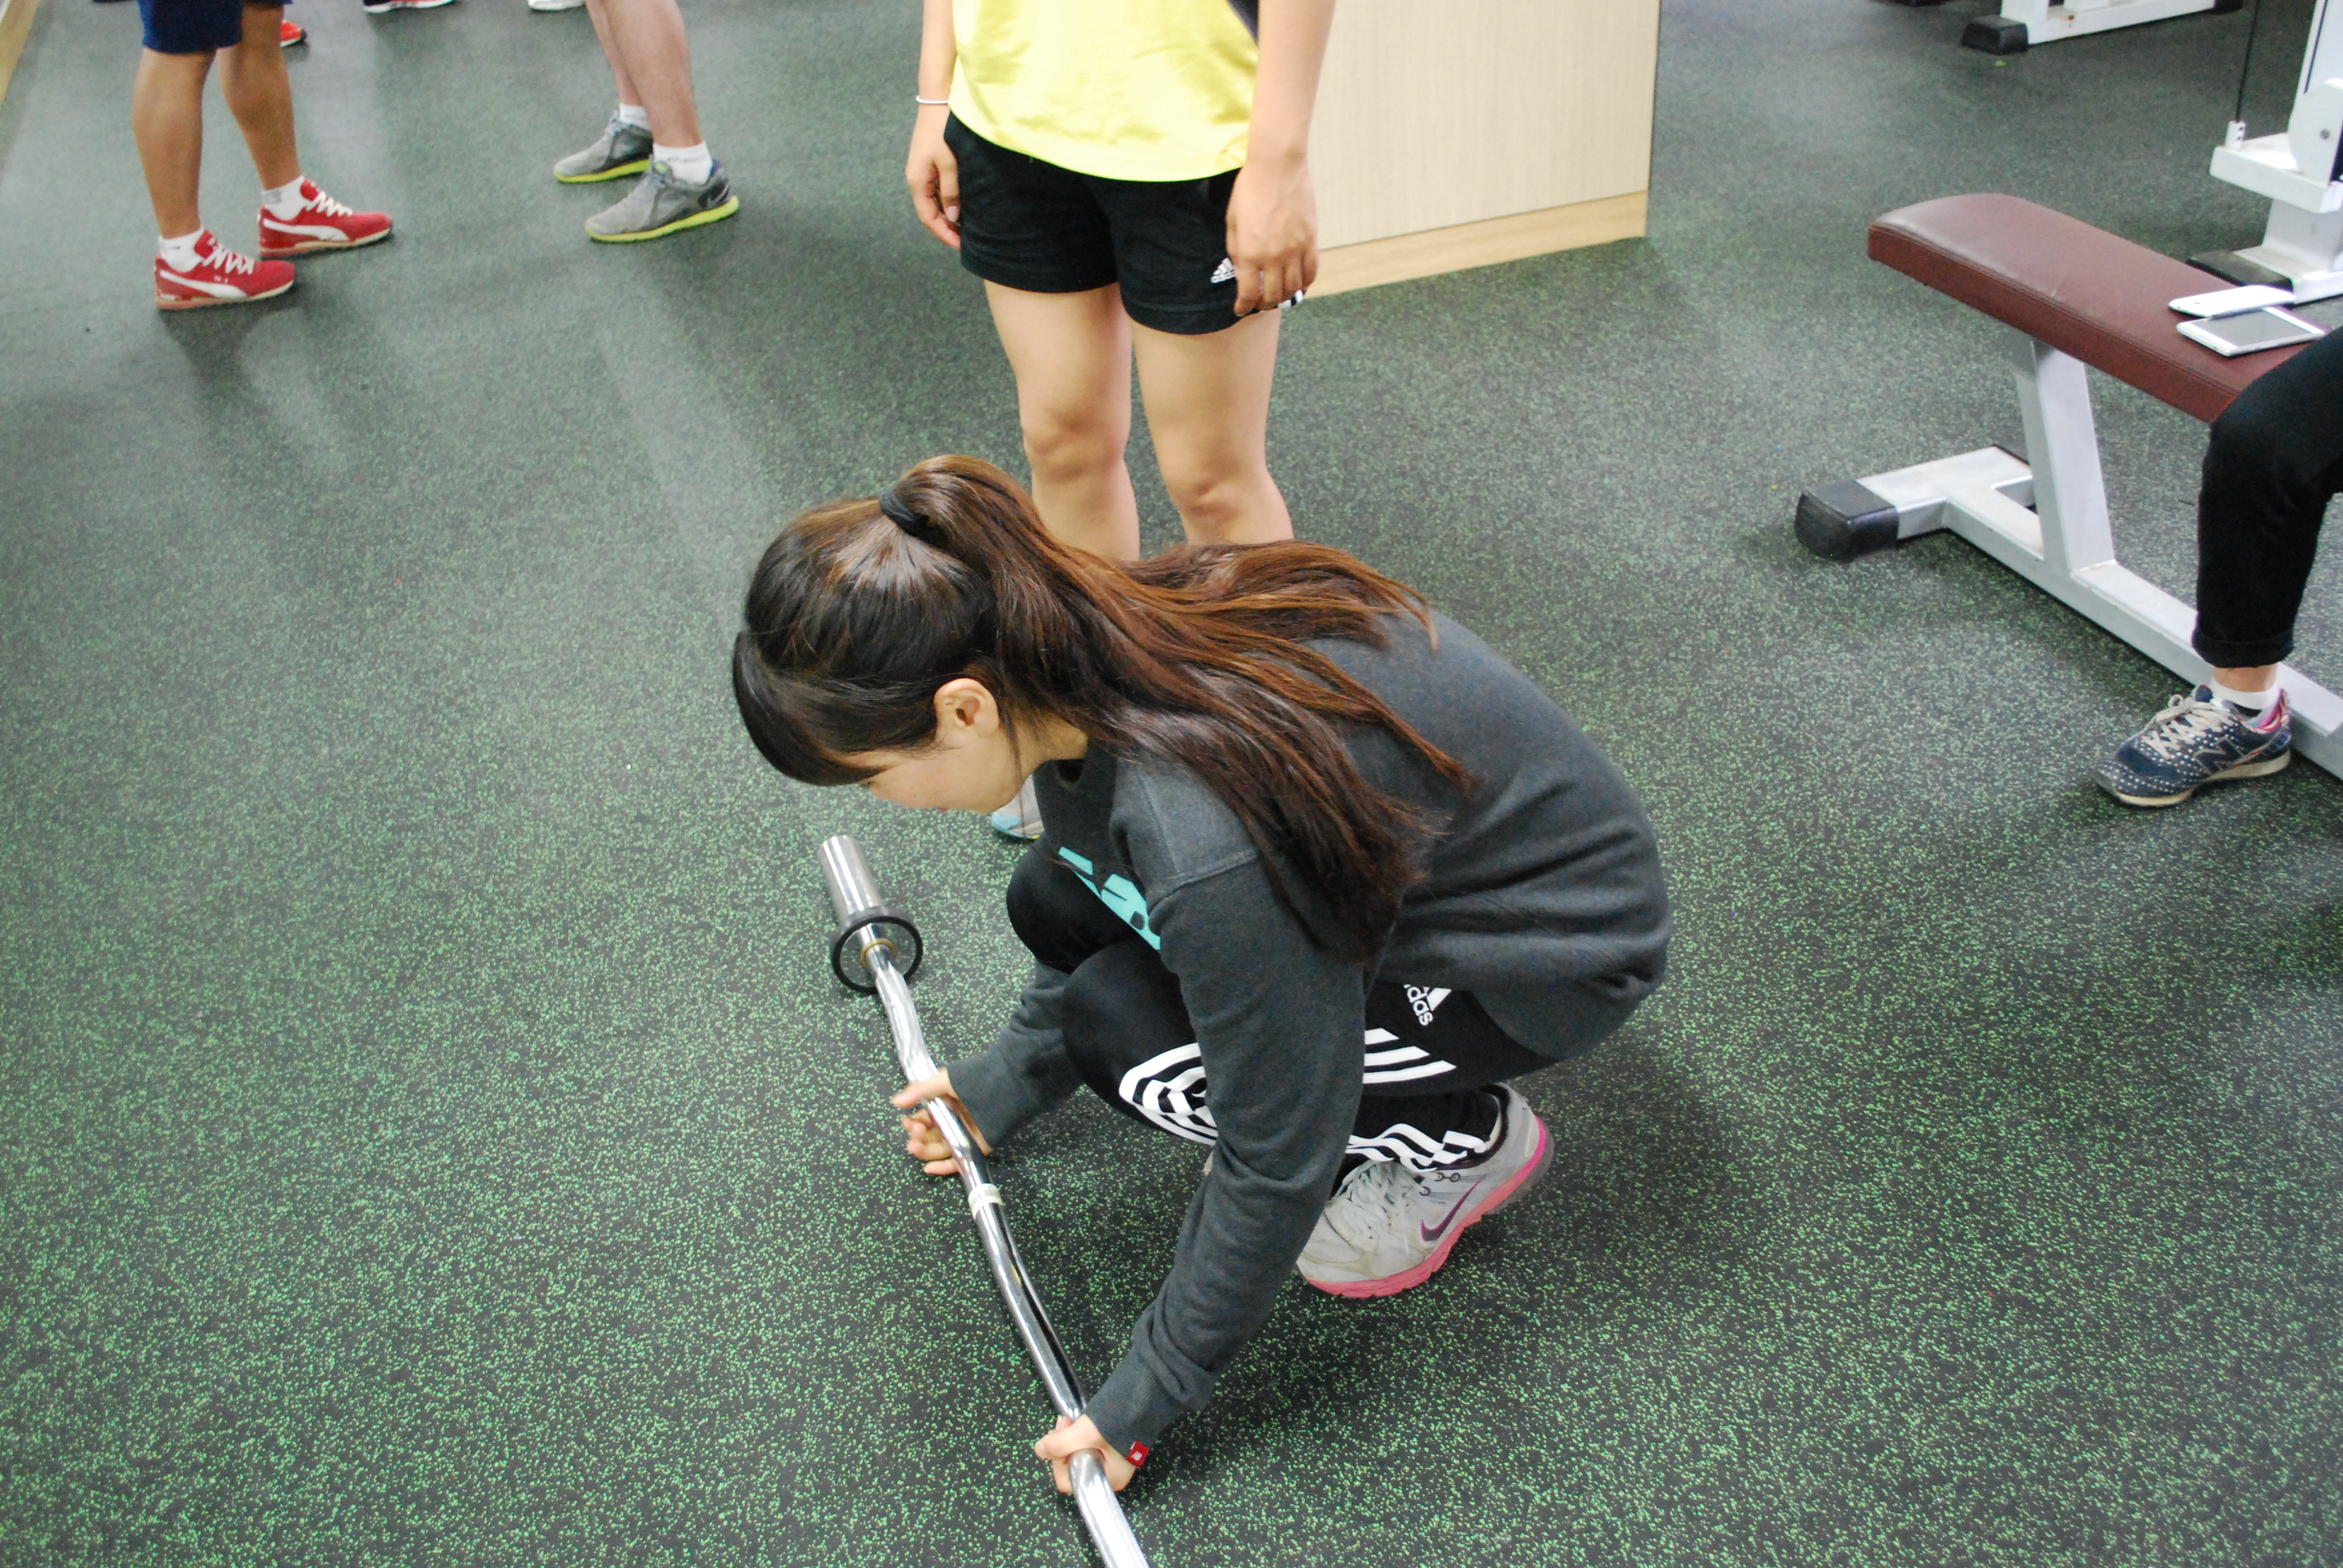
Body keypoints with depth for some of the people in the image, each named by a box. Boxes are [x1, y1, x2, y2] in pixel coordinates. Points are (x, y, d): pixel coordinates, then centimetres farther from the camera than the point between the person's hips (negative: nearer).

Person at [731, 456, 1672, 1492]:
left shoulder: (1207, 844, -38)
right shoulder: (1078, 651, -14)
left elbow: (1278, 1163, -24)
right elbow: (1109, 893, 8)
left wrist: (1151, 1391, -10)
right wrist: (1010, 1080, 19)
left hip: (1560, 949, -7)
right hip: (1410, 850, 8)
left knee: (1124, 1037, -20)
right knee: (1057, 907, -2)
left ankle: (1468, 1138, 1)